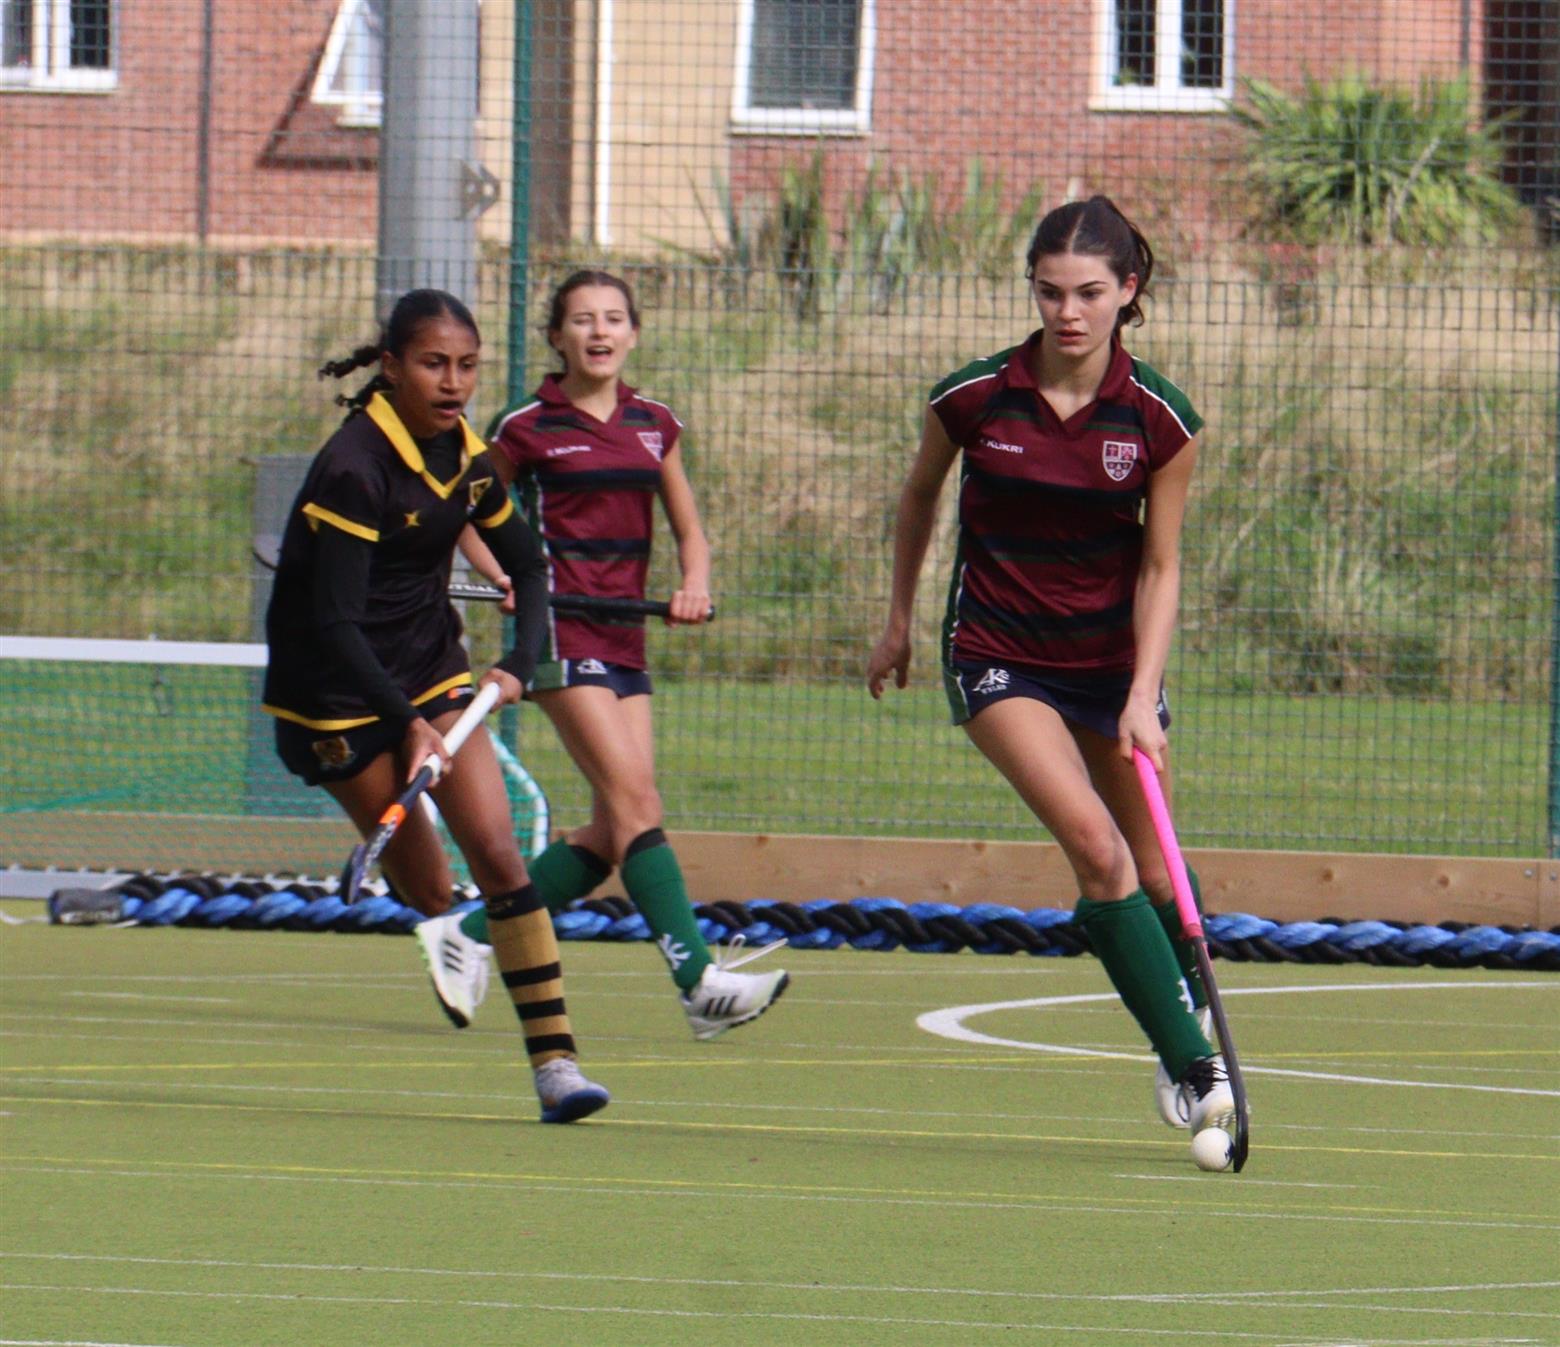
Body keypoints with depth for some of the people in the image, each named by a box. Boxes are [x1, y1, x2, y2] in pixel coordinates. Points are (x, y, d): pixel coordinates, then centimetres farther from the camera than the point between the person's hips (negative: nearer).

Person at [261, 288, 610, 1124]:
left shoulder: (467, 456, 0)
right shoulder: (353, 468, -22)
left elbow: (527, 566, 15)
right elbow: (335, 623, -25)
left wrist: (520, 665, -1)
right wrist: (406, 724, -30)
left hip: (432, 667, 5)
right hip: (338, 688, -5)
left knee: (496, 851, -10)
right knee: (424, 891, -5)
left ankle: (554, 1058, -11)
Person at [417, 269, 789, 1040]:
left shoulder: (655, 426, 12)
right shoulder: (526, 429, -2)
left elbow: (687, 528, 19)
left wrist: (695, 586, -1)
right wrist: (506, 578, -10)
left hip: (625, 635, 7)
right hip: (561, 630, -7)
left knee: (613, 833, 2)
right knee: (635, 802, -16)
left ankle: (472, 934, 16)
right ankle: (699, 982, -21)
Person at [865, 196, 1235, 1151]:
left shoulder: (1161, 419, -10)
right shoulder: (974, 398, -11)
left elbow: (1160, 567, -4)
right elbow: (919, 499, 9)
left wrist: (1142, 696, -14)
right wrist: (900, 623, 18)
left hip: (1114, 655, 2)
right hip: (999, 656, -2)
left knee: (1153, 873, 7)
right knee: (1095, 844, -21)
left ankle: (1192, 1034, 35)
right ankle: (1192, 1065, -19)